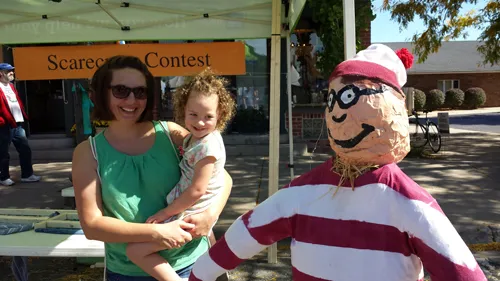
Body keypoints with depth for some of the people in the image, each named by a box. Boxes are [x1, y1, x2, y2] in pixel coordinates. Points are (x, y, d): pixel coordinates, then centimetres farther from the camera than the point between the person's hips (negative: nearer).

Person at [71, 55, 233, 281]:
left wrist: (211, 213, -20)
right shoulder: (88, 152, -7)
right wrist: (155, 233, -22)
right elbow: (91, 224, -11)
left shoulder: (170, 133, -8)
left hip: (189, 262, 0)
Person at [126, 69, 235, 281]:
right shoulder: (194, 138, 5)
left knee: (135, 250, -12)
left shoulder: (207, 146, -24)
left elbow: (197, 191, -24)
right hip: (189, 210, 10)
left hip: (190, 217, -10)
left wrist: (166, 212, -15)